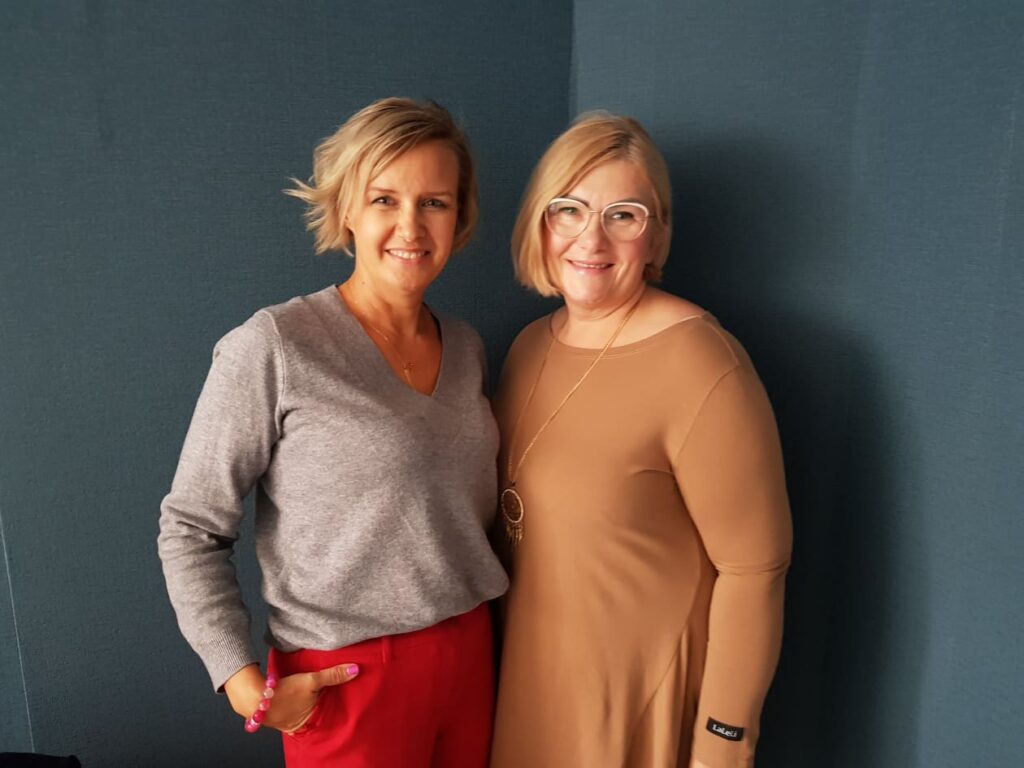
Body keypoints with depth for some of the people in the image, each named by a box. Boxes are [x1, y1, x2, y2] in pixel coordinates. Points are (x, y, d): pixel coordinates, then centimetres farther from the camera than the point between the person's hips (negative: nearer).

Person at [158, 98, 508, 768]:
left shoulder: (465, 347, 1)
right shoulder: (273, 348, -16)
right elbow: (191, 528, -10)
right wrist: (245, 682, -13)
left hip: (472, 655, 5)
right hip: (348, 680, -5)